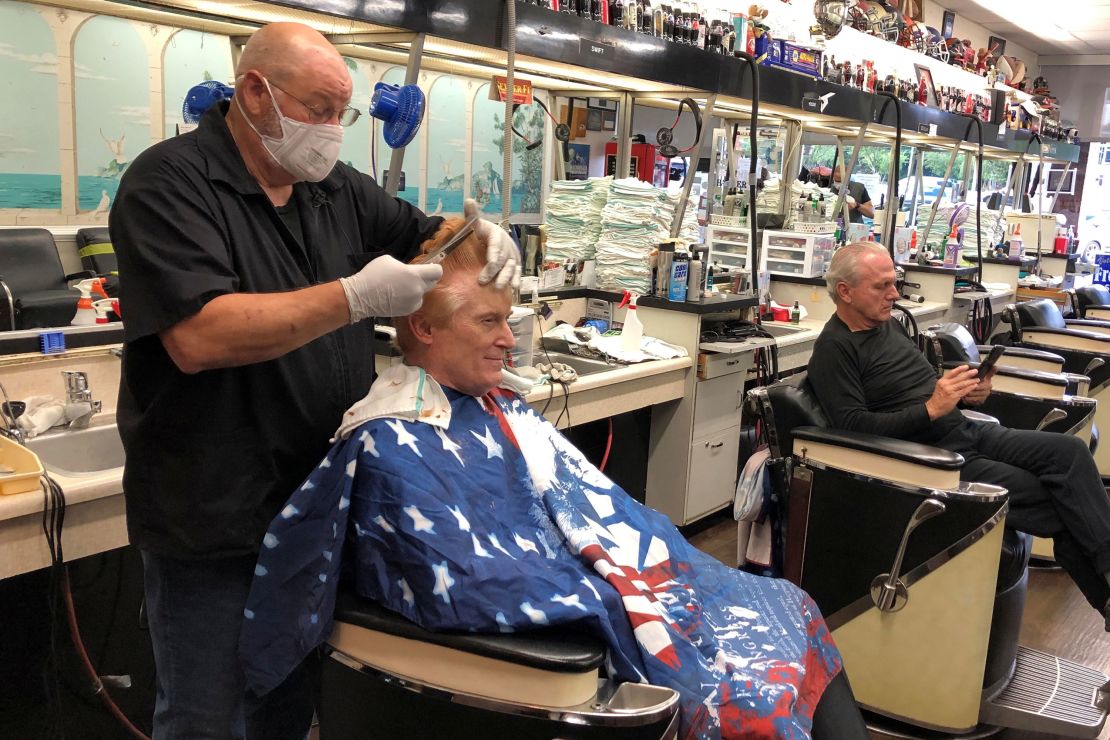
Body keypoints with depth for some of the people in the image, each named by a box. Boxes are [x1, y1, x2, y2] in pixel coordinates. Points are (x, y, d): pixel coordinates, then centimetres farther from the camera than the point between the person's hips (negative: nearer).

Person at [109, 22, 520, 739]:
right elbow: (198, 338, -27)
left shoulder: (337, 188, 7)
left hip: (322, 499, 6)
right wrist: (356, 296, -29)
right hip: (215, 517, -6)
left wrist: (485, 238, -6)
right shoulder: (170, 183, -14)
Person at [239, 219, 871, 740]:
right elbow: (469, 585, -23)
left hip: (579, 589, 9)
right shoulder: (391, 449, -16)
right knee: (745, 684, -16)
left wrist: (671, 577, 0)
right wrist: (621, 601, -20)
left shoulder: (503, 411, 12)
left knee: (789, 614, 3)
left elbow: (594, 505, 11)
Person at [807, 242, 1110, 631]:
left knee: (1070, 450, -13)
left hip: (967, 430, 8)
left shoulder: (889, 323, 14)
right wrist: (931, 409, -23)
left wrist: (964, 391, 3)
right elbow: (854, 426, -19)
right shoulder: (833, 349, -11)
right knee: (1051, 501, -17)